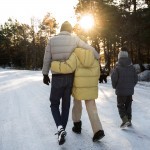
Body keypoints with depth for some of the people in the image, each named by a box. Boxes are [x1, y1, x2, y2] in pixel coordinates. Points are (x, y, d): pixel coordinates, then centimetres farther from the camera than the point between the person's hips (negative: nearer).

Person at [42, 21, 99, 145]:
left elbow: (47, 59, 1)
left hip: (57, 77, -1)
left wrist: (45, 75, 12)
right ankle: (62, 130, 19)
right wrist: (97, 58, 20)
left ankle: (60, 128, -11)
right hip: (70, 77, 1)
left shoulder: (52, 40, -1)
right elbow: (90, 48, 3)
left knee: (54, 104, 11)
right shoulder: (74, 39, 0)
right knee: (66, 104, 13)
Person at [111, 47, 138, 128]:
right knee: (128, 105, 16)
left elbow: (114, 78, -16)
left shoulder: (117, 68, -12)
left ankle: (125, 120, -9)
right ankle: (129, 120, 19)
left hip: (121, 91, -4)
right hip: (130, 91, 4)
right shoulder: (132, 67, 2)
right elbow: (135, 79, 4)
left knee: (121, 105, 6)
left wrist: (115, 86, 3)